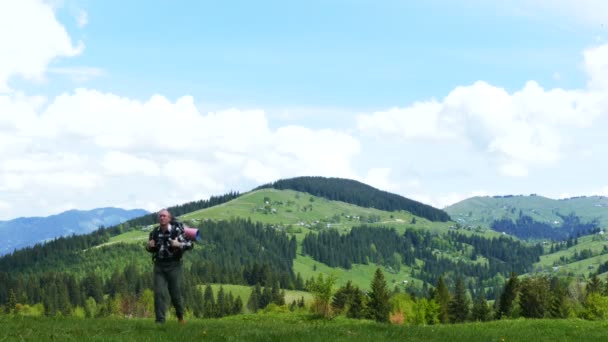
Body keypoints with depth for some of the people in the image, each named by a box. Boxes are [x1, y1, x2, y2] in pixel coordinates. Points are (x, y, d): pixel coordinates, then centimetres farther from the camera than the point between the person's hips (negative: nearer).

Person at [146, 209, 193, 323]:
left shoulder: (177, 230, -8)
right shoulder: (155, 232, 4)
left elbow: (190, 244, -6)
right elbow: (150, 249, 19)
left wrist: (179, 244, -24)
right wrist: (149, 246, -4)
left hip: (173, 265, -3)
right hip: (159, 266, 3)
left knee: (175, 293, 3)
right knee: (158, 292, -7)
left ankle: (180, 315, 29)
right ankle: (160, 320, -2)